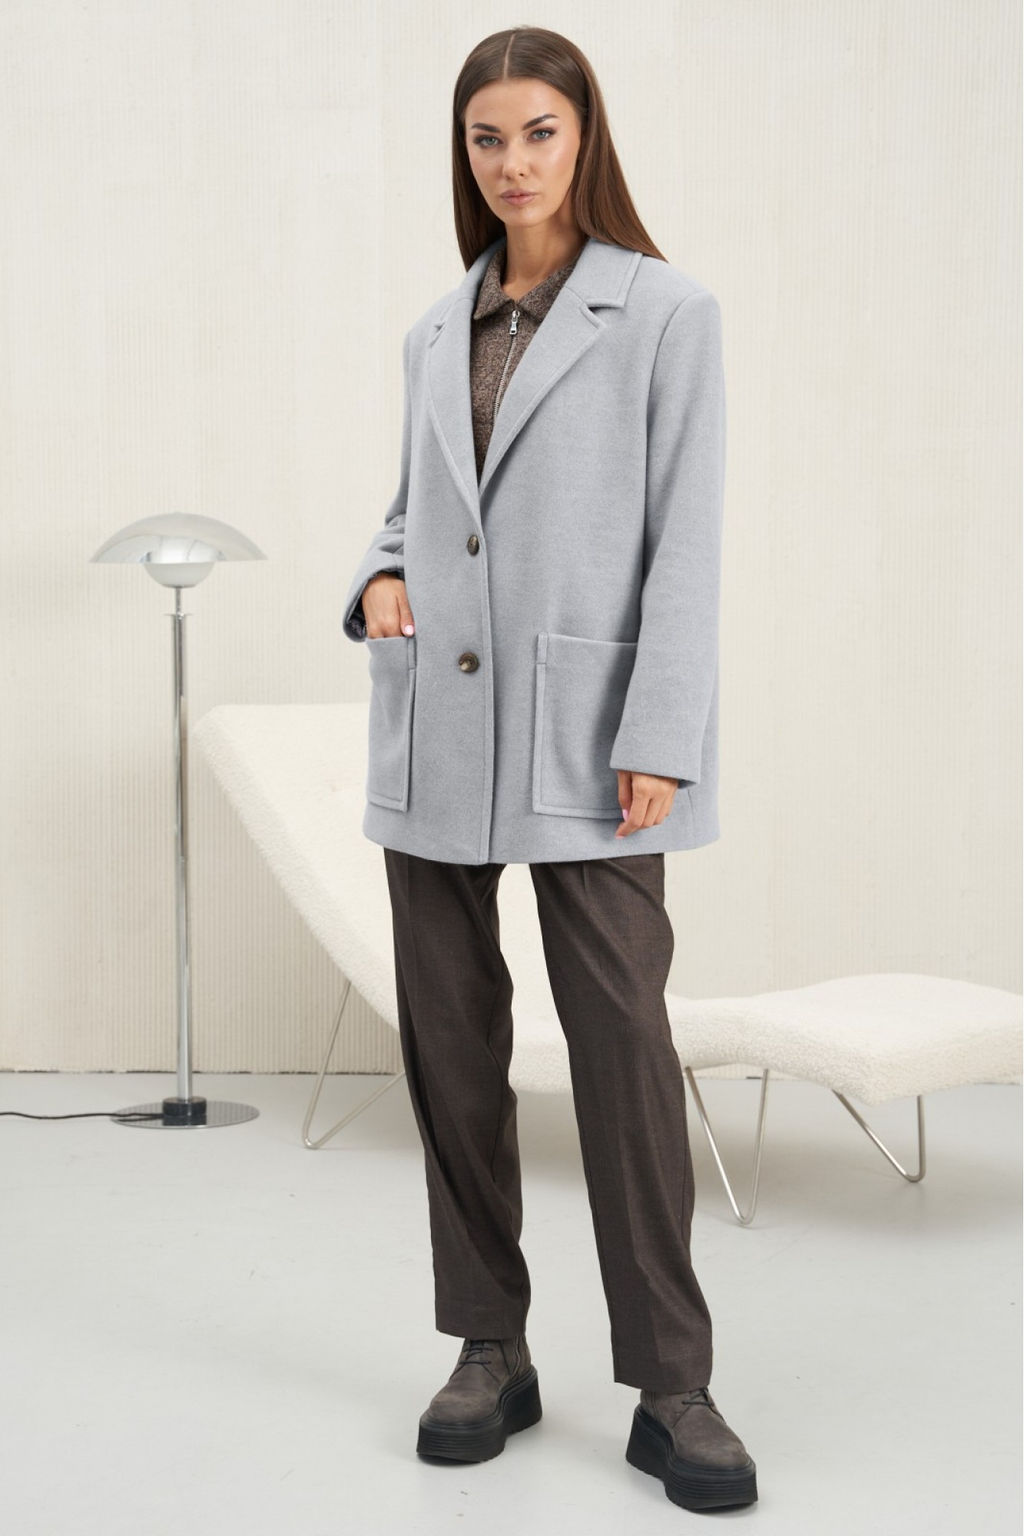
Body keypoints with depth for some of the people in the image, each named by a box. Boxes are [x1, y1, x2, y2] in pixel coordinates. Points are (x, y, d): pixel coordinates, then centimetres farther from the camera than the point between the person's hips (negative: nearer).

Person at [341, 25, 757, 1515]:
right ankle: (490, 1349, 23)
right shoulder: (434, 332, 14)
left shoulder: (666, 313, 0)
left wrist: (658, 742, -13)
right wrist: (378, 576, 1)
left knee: (625, 1043, -5)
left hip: (583, 735, -5)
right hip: (435, 734, 5)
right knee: (450, 1046, 9)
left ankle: (670, 1386, 8)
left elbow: (686, 542, -6)